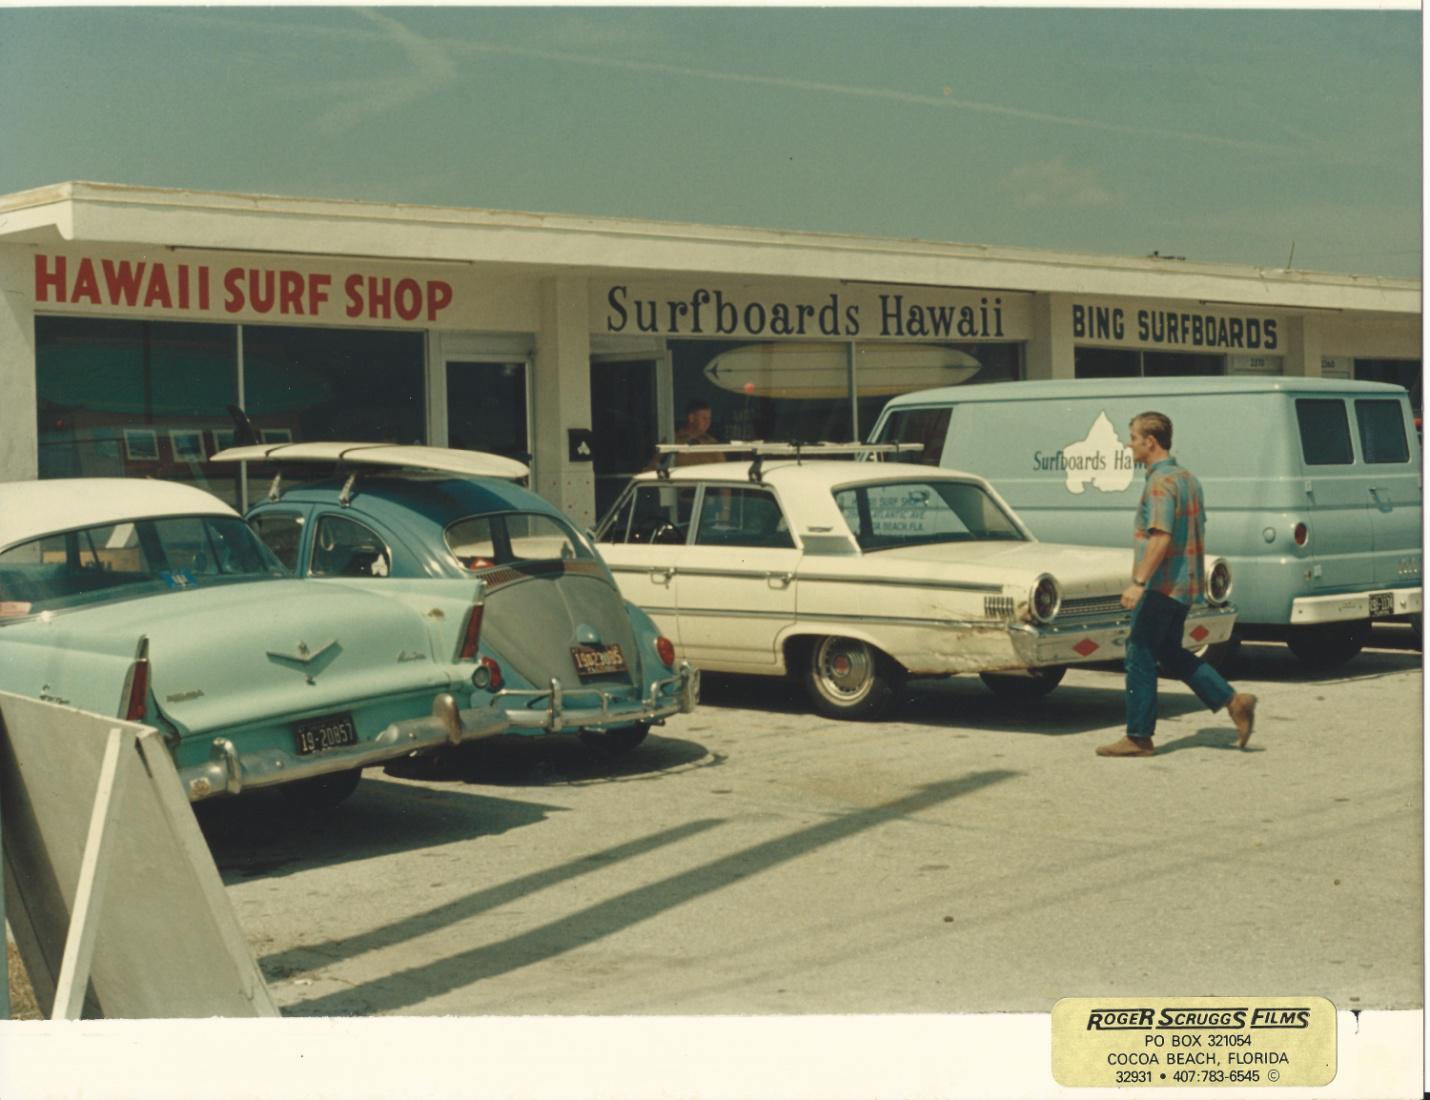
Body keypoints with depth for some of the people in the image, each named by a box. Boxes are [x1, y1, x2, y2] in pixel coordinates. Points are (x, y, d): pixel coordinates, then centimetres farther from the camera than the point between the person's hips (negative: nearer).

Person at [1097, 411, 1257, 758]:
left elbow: (1161, 536, -27)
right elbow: (1198, 530, 20)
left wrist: (1139, 582, -29)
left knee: (1140, 657, -1)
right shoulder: (1187, 478, 13)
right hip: (1185, 584, 10)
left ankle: (1139, 737, 3)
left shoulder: (1160, 483, -17)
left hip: (1161, 586, -10)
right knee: (1171, 653, 18)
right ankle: (1234, 701, 10)